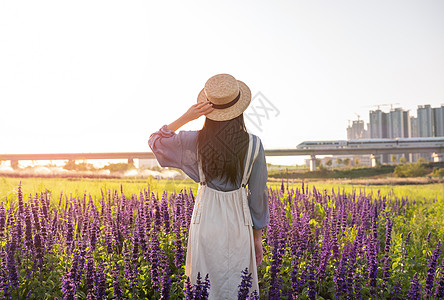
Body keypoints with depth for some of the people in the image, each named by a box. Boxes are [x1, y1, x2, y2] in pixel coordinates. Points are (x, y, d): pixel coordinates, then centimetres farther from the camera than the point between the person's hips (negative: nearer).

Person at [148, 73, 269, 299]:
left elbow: (155, 141, 8)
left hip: (205, 222, 0)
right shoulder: (254, 145, -9)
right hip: (238, 223, 0)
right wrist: (257, 237, 10)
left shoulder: (195, 142, -10)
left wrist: (186, 117, -2)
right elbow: (258, 195, -2)